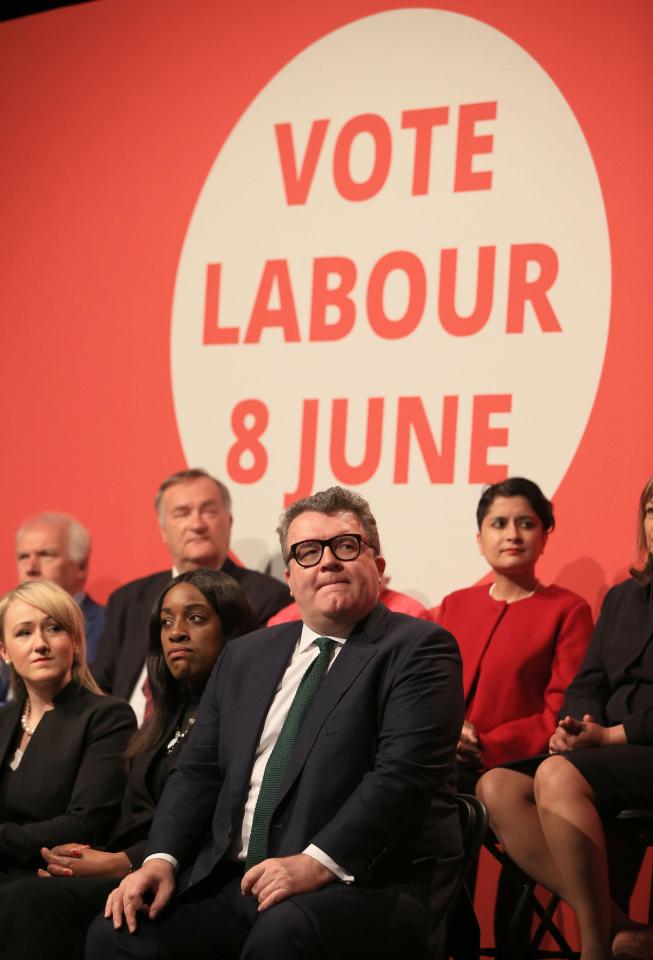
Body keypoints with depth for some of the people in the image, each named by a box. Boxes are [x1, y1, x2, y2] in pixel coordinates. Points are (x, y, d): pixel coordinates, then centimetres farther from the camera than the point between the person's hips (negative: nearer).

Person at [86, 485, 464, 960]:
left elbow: (405, 773, -14)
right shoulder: (246, 657, 20)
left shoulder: (418, 649, -1)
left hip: (361, 882, -6)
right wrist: (163, 859, 0)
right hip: (232, 881, 6)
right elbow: (199, 771, 18)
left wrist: (318, 863, -24)